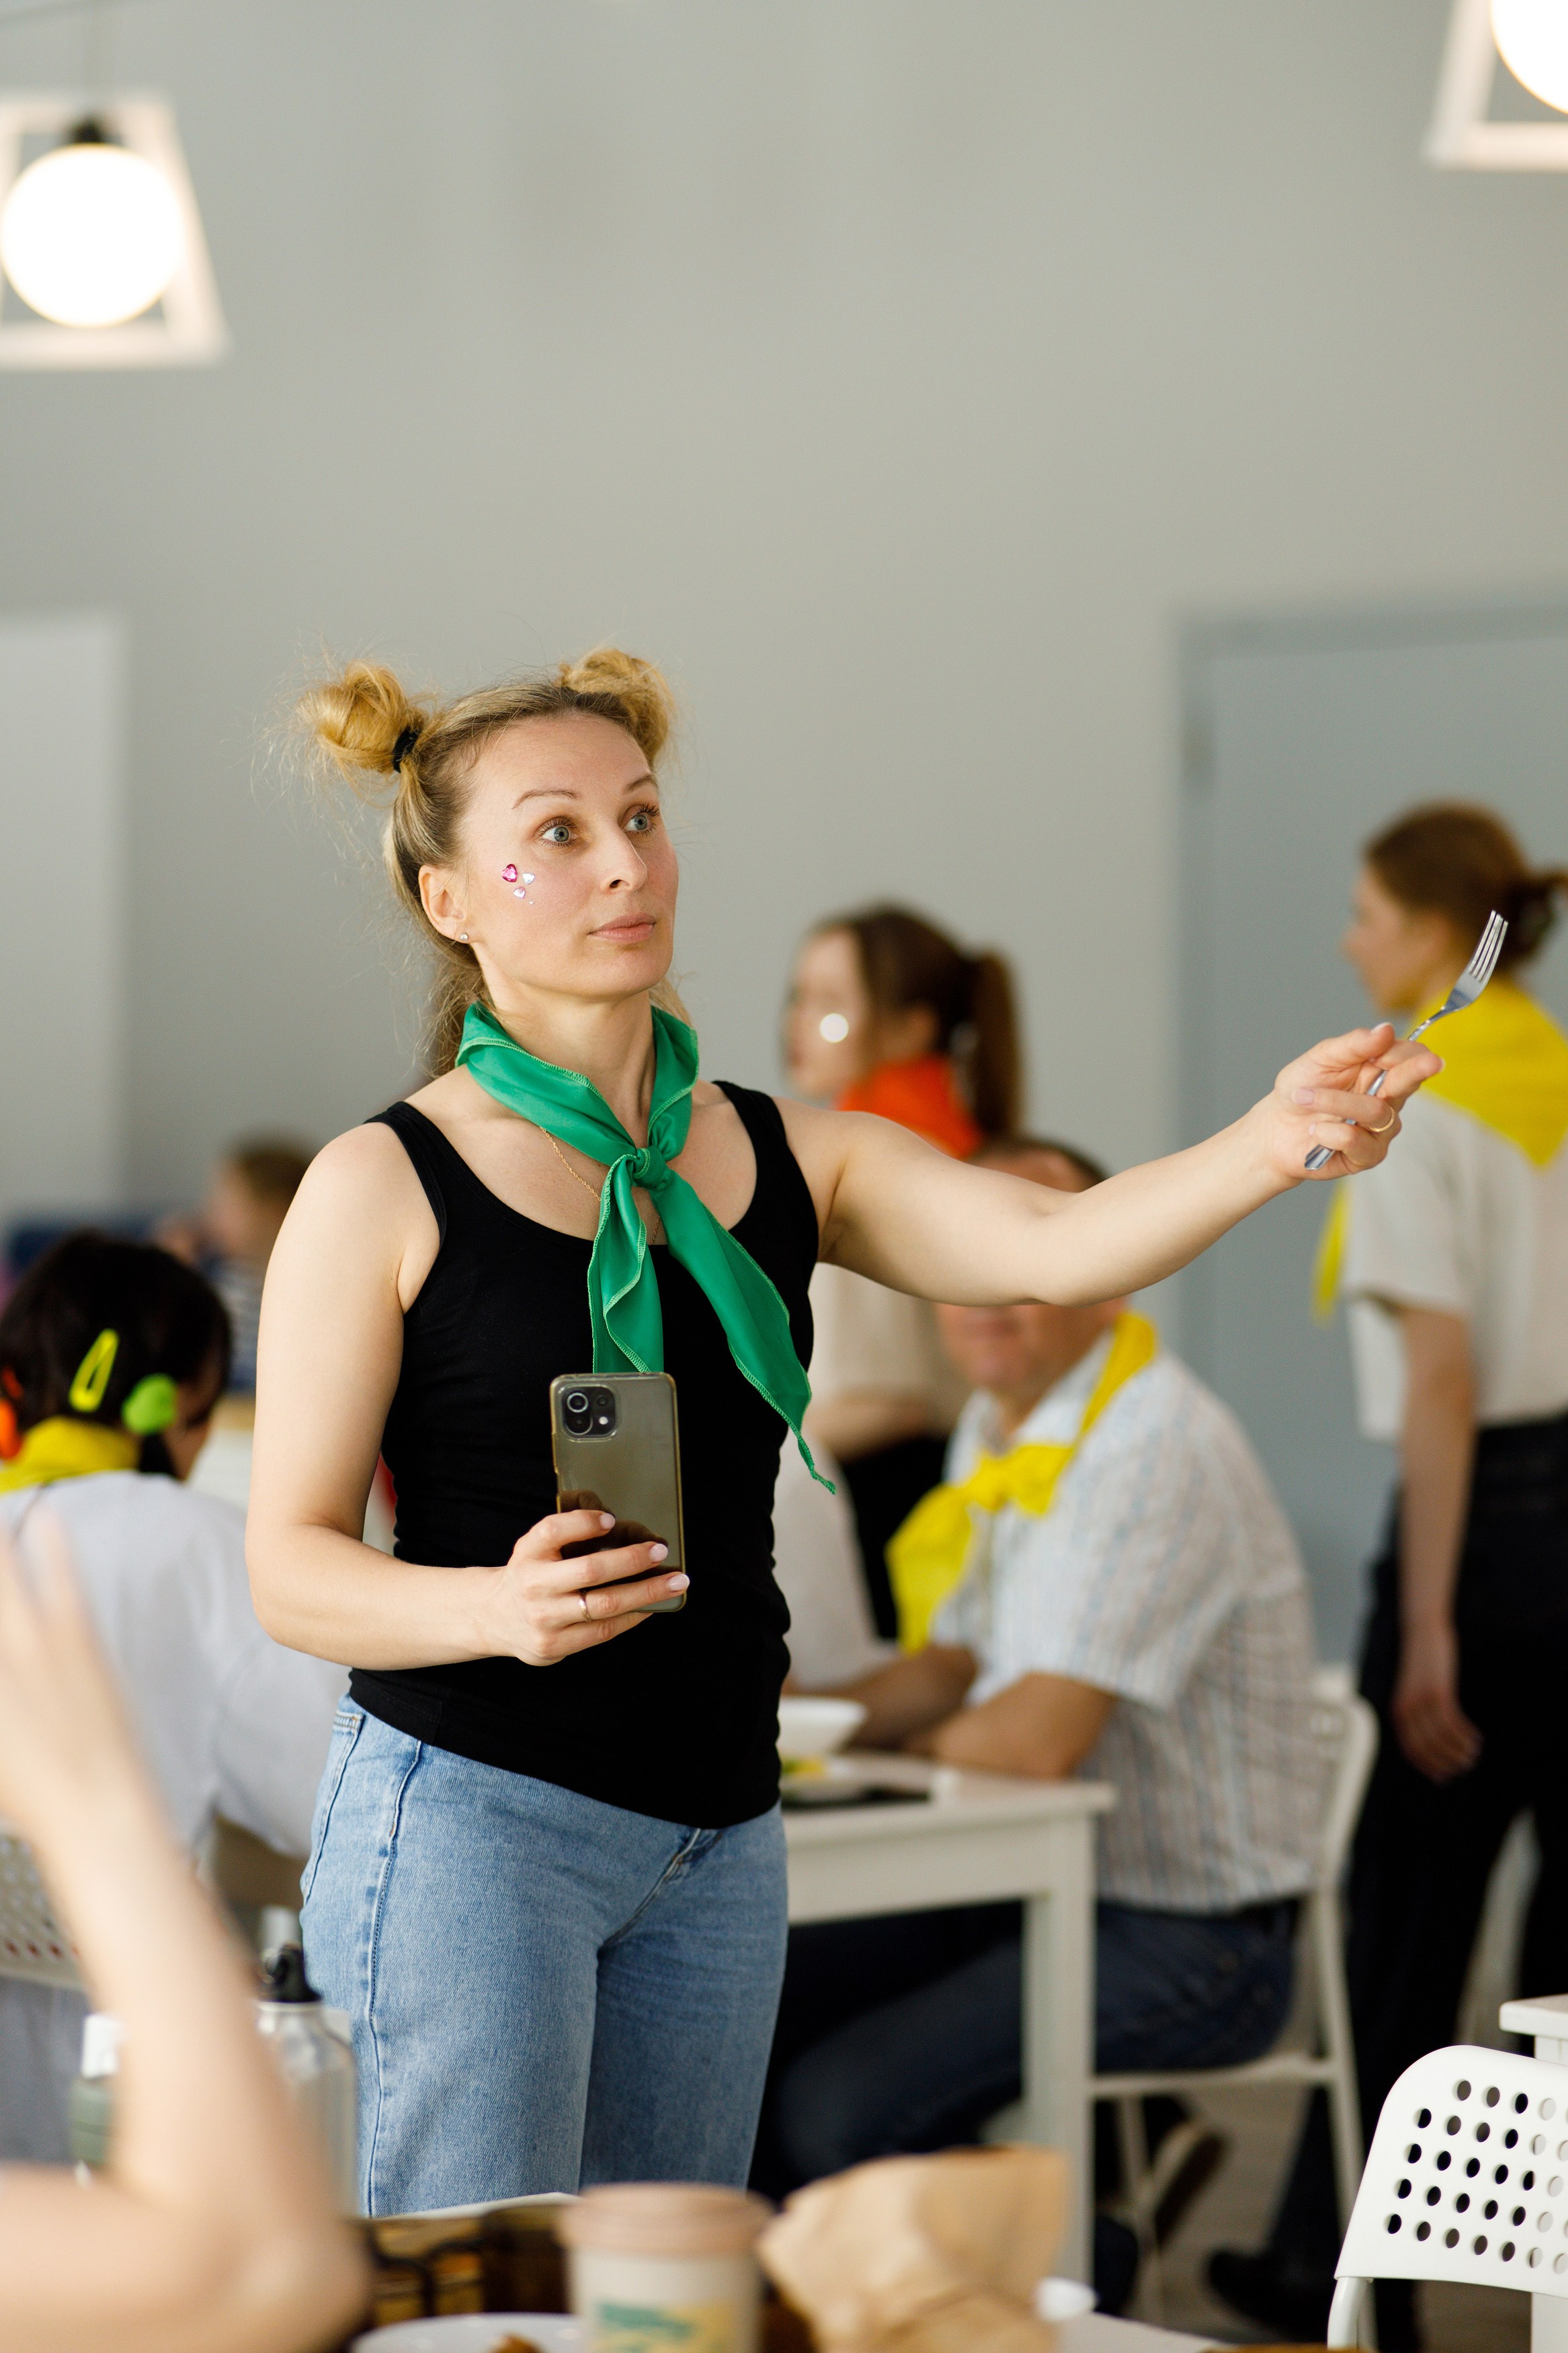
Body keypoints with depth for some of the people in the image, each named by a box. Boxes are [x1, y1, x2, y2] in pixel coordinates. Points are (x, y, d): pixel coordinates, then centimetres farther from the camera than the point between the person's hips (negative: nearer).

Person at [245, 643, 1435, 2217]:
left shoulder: (786, 1158, 8)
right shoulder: (384, 1188, -5)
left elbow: (1050, 1248, -8)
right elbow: (291, 1565, -6)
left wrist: (1275, 1144, -26)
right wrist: (497, 1607, -26)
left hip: (718, 1837, 5)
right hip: (467, 1815, -5)